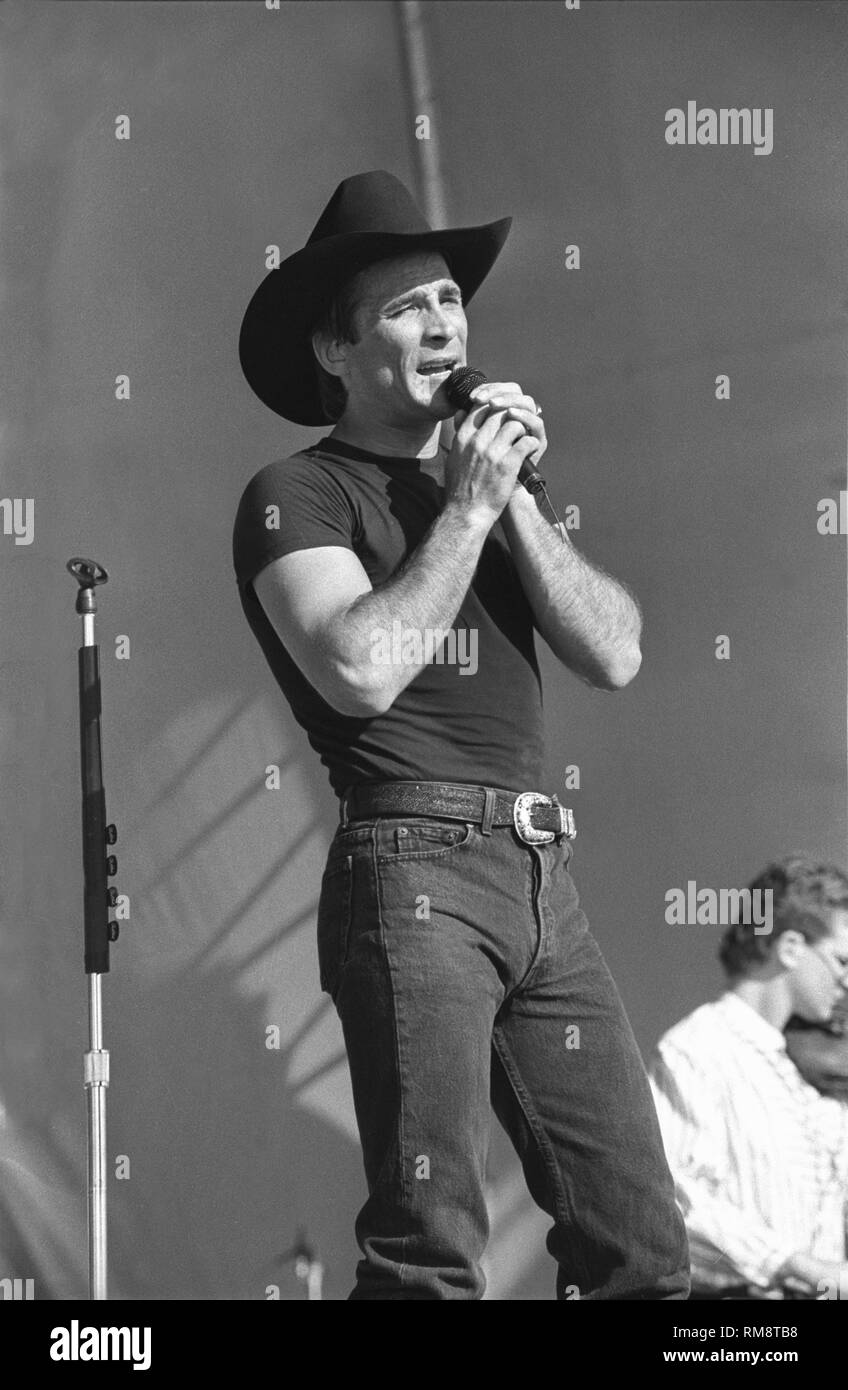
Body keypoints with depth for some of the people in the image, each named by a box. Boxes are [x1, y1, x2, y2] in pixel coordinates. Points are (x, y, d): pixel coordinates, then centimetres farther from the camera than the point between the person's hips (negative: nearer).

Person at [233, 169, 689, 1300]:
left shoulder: (488, 482, 23)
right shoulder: (299, 495, 1)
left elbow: (615, 654, 10)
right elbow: (359, 669, -17)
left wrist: (515, 500, 1)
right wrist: (466, 509, -7)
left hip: (542, 880, 7)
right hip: (418, 873, -7)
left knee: (642, 1250, 5)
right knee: (432, 1254, -11)